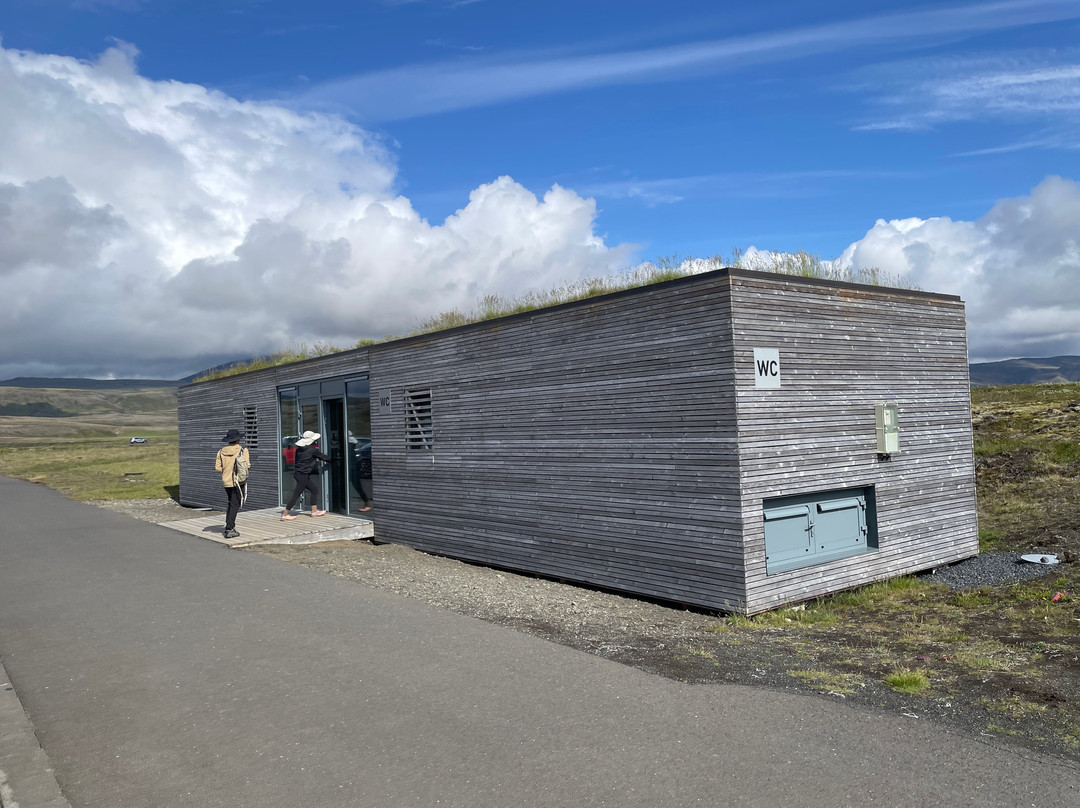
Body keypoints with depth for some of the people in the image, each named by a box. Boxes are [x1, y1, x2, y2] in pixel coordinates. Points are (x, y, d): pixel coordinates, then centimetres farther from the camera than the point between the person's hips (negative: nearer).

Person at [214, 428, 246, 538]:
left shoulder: (221, 451, 4)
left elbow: (217, 468, 1)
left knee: (231, 503, 21)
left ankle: (230, 525, 22)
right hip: (237, 481, -5)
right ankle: (229, 530, -6)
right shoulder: (241, 450, -11)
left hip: (226, 481, 6)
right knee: (235, 505, -3)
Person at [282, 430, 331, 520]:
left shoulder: (299, 449, 8)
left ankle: (314, 511, 21)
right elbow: (323, 457, -1)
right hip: (303, 475, -9)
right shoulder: (312, 450, -12)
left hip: (297, 473, 9)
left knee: (315, 490, 16)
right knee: (296, 494, -3)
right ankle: (285, 514, 1)